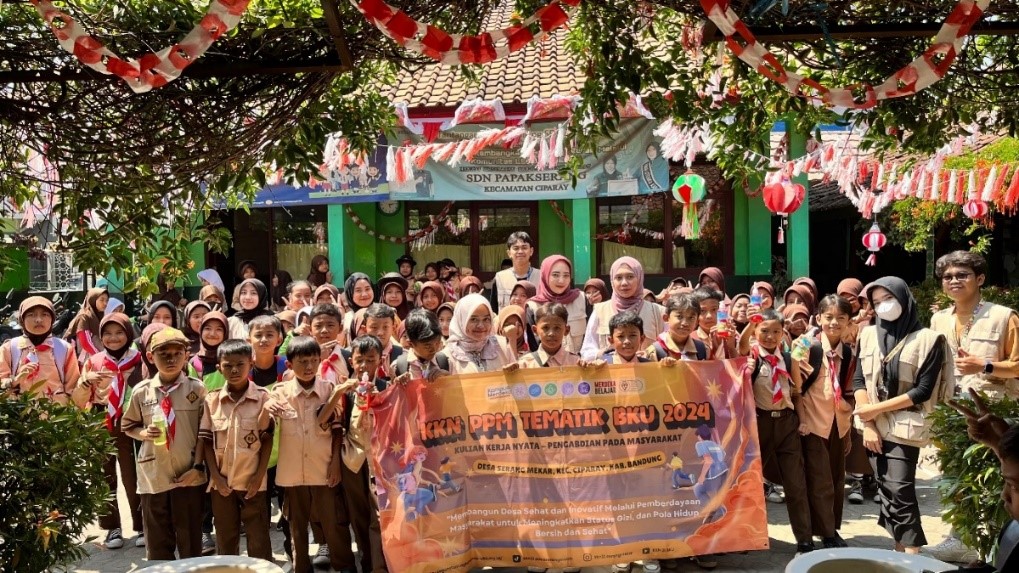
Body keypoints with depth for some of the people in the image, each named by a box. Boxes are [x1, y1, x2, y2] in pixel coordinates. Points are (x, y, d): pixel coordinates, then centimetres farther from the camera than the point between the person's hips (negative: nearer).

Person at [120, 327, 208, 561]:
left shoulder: (196, 389, -4)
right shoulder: (141, 391, 0)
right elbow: (128, 425, 11)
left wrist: (197, 466, -7)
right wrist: (144, 433, -9)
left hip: (189, 475, -2)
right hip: (153, 474, 2)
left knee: (190, 538, 9)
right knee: (157, 539, 11)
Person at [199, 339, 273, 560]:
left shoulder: (262, 398, -7)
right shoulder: (212, 400, -1)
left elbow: (267, 438, -4)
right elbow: (207, 441, 2)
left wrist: (260, 474, -9)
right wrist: (215, 475, -5)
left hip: (252, 480, -2)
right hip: (222, 481, 2)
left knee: (258, 539, 5)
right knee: (225, 538, 15)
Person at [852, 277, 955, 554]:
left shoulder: (928, 339, -5)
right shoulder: (869, 335, 7)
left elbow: (923, 390, -9)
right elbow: (858, 380, 4)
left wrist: (878, 408, -12)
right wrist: (868, 424, -5)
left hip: (905, 427, -4)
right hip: (875, 426, 4)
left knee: (900, 491, -10)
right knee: (887, 491, 6)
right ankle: (899, 552, 15)